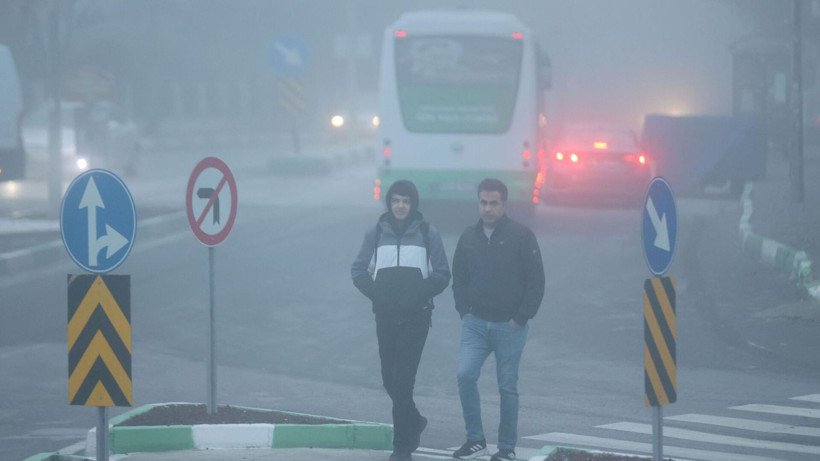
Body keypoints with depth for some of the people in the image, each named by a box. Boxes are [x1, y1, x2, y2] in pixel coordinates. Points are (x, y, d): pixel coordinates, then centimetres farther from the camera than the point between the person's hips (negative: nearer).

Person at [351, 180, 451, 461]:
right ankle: (414, 422, 35)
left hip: (416, 316, -3)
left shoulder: (428, 234, 0)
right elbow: (358, 270, 9)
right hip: (386, 316, 3)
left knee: (403, 378, -10)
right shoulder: (376, 233, 6)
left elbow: (442, 275, 2)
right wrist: (376, 293, -5)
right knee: (390, 378, 8)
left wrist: (419, 294, -11)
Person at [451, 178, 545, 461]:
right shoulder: (469, 237, 8)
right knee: (465, 375, -12)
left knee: (508, 386, 2)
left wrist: (521, 318, -9)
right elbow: (459, 278, 17)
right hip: (475, 322, 3)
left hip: (510, 326, -3)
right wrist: (464, 311, 3)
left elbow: (536, 281, -5)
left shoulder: (522, 236, -5)